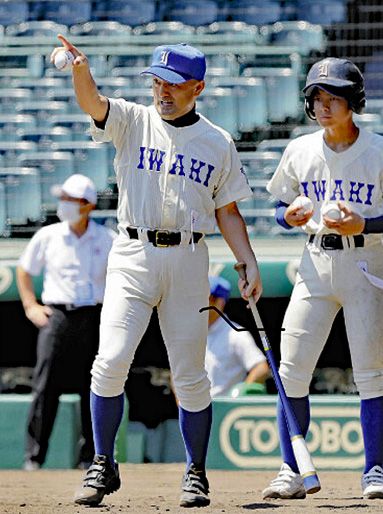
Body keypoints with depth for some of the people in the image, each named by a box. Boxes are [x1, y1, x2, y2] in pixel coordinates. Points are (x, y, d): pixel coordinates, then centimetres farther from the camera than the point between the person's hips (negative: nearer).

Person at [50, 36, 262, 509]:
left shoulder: (218, 143, 10)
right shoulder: (133, 121, 6)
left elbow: (226, 211, 13)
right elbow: (92, 103, -14)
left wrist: (249, 264, 2)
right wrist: (80, 69, -36)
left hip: (188, 260, 1)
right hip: (133, 255, -1)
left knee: (190, 374, 3)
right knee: (111, 361, -14)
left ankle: (195, 474, 15)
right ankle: (103, 466, -3)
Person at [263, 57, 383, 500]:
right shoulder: (299, 151, 6)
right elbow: (280, 207, 15)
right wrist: (290, 217, -8)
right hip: (315, 262, 3)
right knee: (292, 370, -3)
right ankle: (291, 472, 5)